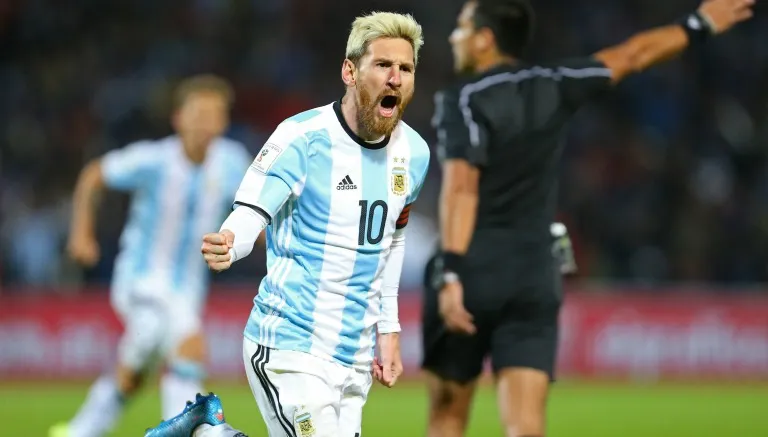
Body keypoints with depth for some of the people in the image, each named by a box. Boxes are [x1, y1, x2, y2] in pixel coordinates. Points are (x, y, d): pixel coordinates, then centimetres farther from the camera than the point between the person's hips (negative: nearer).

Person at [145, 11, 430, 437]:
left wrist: (388, 329, 20)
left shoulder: (414, 153, 7)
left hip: (355, 359, 7)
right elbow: (250, 214, -20)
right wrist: (226, 245, -43)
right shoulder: (302, 137, -13)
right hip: (289, 349, -7)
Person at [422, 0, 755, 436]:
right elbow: (631, 55, 21)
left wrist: (452, 273, -27)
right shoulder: (552, 87, 8)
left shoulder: (463, 100, -7)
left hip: (474, 271, -4)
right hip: (536, 279, 4)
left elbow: (461, 185, -20)